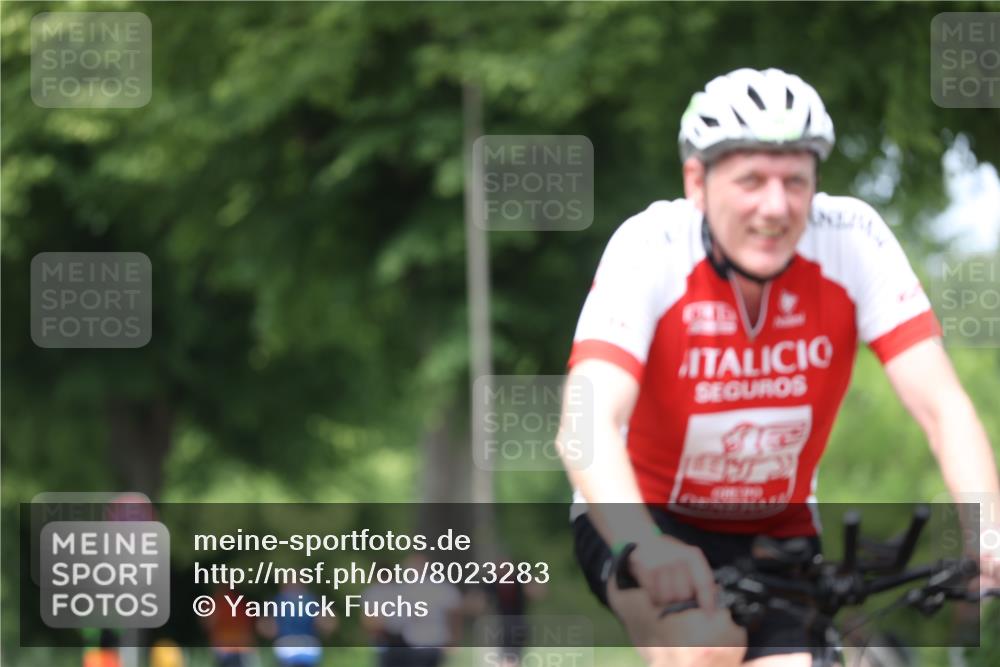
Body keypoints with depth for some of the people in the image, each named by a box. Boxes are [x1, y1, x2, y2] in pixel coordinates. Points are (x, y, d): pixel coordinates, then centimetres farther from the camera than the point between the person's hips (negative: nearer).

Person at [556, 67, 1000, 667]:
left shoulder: (853, 240, -19)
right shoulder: (650, 249, -24)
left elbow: (941, 404, -24)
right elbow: (587, 423, -37)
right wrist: (642, 548, -56)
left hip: (777, 532, 3)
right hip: (645, 518, -3)